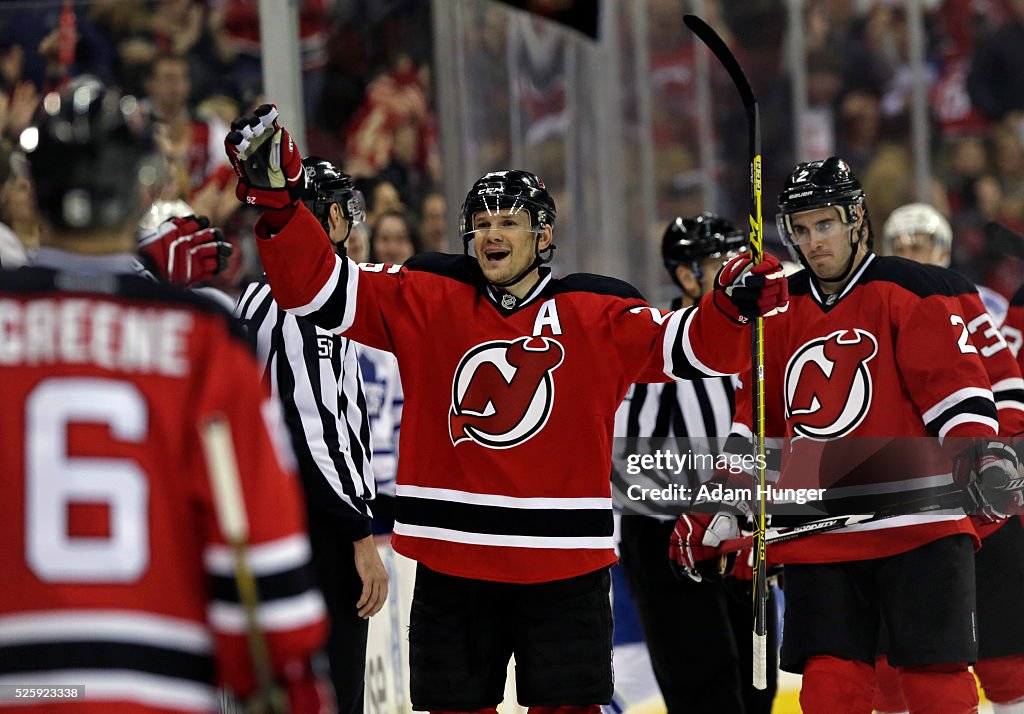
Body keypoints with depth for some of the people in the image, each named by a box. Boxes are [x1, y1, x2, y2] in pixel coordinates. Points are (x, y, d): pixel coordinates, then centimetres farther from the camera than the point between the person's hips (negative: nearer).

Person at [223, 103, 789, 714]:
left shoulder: (598, 316, 2)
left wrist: (734, 305, -22)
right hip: (451, 564, 1)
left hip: (565, 569, -1)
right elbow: (319, 287, 0)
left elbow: (696, 347, -2)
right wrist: (276, 199, -12)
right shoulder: (425, 302, 4)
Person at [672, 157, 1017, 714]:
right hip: (817, 538, 5)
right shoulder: (780, 312, 16)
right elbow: (755, 421, 21)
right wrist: (712, 515, 17)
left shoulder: (908, 290, -1)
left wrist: (981, 453, -25)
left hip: (916, 527, -4)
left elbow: (954, 379, -8)